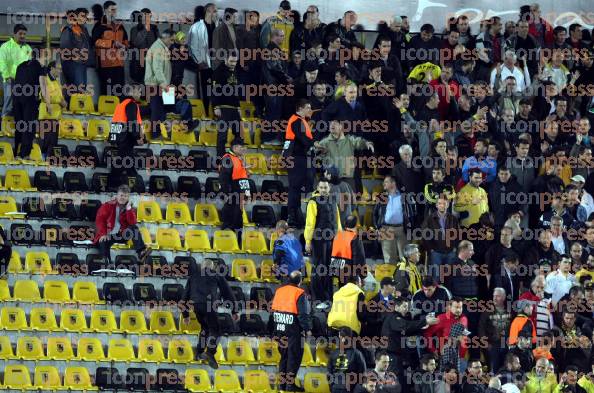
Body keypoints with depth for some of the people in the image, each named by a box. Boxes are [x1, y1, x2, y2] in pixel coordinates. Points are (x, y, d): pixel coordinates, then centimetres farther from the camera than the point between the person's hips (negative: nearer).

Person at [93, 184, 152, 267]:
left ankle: (141, 254, -33)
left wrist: (128, 208, -17)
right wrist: (103, 234, -21)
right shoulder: (108, 206, -3)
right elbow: (100, 220, -9)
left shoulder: (130, 209, 6)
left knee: (134, 228, -19)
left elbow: (132, 223, -10)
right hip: (108, 235, -3)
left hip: (121, 235, 3)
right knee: (103, 243, -34)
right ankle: (108, 264, -45)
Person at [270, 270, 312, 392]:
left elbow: (273, 310, 12)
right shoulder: (299, 294, -13)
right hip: (294, 330, -6)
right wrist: (308, 329, -7)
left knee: (284, 356, 16)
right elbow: (303, 314, -16)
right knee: (294, 357, 0)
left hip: (280, 330, 6)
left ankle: (282, 383, 18)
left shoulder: (279, 291, 7)